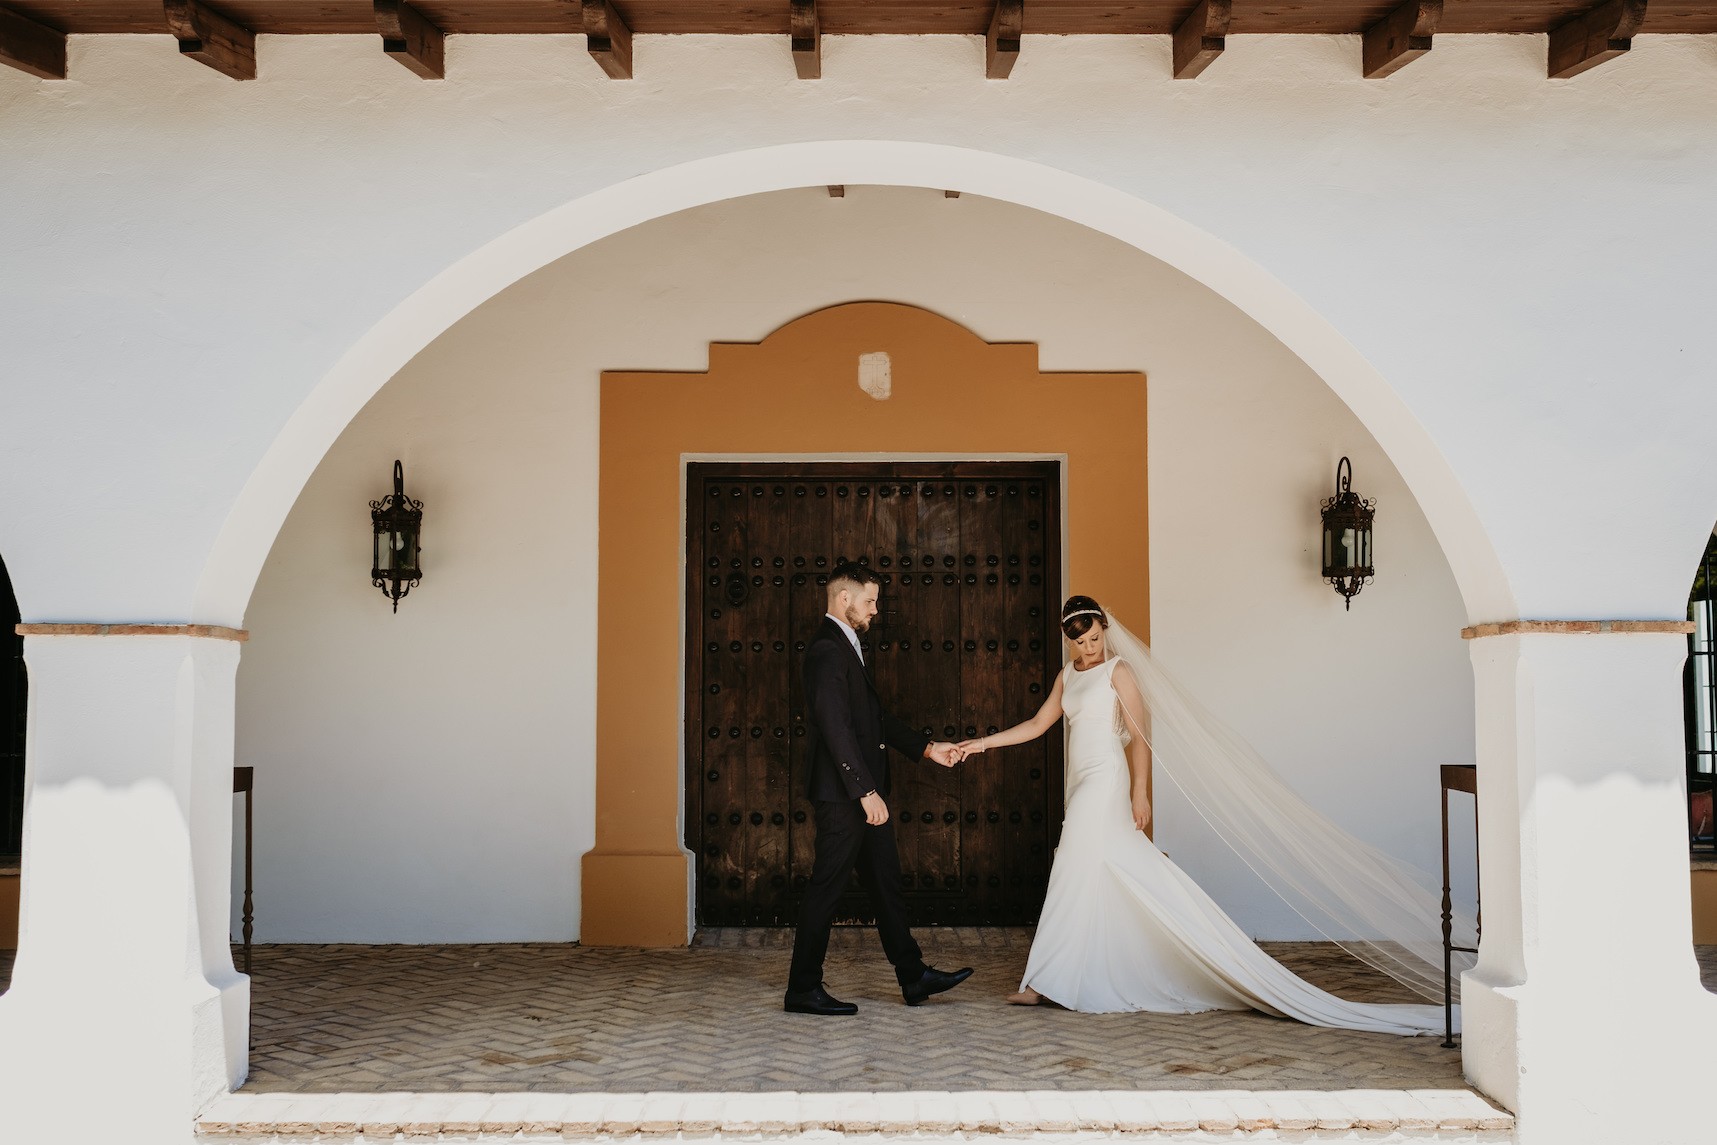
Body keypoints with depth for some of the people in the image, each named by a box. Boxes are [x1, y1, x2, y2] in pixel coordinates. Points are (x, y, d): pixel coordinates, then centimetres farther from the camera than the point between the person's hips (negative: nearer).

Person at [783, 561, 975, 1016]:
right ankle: (803, 990, 7)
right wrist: (866, 791, -23)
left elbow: (876, 719, 21)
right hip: (843, 794, -10)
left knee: (886, 884, 14)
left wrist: (927, 748, 17)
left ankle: (914, 977, 22)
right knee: (827, 888, -2)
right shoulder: (827, 650, -15)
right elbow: (835, 727, -22)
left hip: (863, 792, 10)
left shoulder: (846, 647, 17)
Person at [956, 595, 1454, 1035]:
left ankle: (1043, 982, -4)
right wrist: (983, 742, 13)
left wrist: (1140, 792, -13)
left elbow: (1140, 733, -9)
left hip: (1105, 781, -7)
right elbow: (1037, 725, 18)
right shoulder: (1067, 676, 14)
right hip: (1082, 784, 7)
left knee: (1074, 878, -7)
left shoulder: (1118, 672, -7)